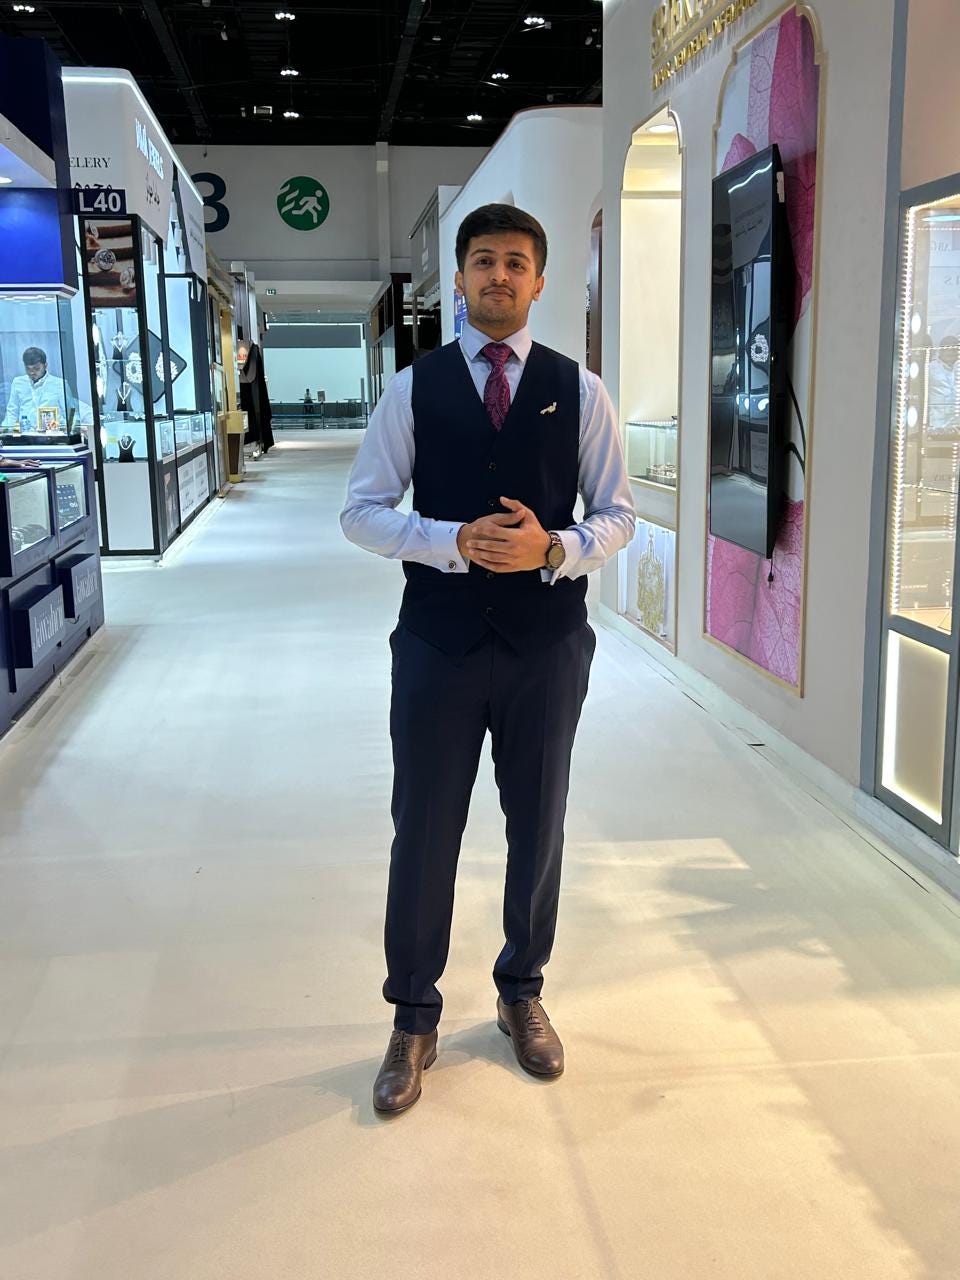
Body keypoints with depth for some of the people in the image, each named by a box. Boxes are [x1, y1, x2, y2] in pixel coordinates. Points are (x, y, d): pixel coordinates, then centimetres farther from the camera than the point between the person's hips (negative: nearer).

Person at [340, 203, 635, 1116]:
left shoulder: (579, 391, 2)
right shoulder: (413, 388, 0)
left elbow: (617, 515, 3)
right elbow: (361, 510, -1)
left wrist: (554, 547, -18)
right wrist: (454, 541, -18)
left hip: (548, 645, 1)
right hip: (438, 642, -1)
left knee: (537, 827, 14)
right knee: (423, 832, 7)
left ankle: (522, 991, 38)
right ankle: (413, 1019, 27)